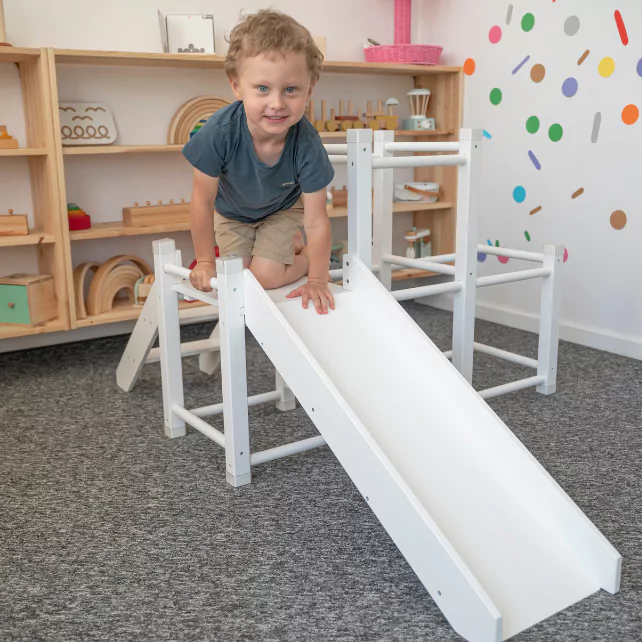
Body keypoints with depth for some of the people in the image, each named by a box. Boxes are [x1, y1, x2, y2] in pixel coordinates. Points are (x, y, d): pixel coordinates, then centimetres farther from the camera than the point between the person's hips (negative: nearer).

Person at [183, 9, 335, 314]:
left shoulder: (307, 145, -38)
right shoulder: (219, 131, -39)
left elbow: (316, 222, -30)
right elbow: (202, 202, -24)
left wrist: (317, 280, -30)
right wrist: (205, 262, -16)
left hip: (281, 210, -1)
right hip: (232, 212, 2)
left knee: (265, 277, -13)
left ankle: (306, 254, 18)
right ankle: (291, 244, 25)